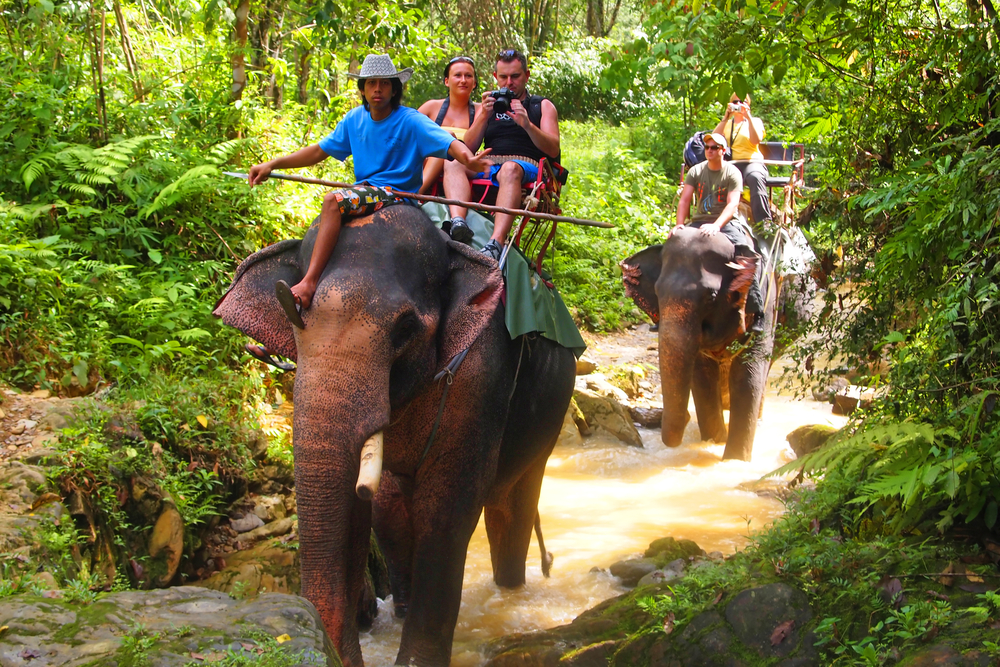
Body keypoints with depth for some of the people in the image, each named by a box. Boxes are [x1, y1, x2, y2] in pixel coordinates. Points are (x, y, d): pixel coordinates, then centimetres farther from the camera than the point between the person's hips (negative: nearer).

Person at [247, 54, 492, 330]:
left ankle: (308, 283, -39)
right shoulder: (355, 119, 13)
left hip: (396, 194, -8)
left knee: (333, 201, -31)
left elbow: (450, 144, -20)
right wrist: (272, 164, 9)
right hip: (364, 191, 8)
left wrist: (468, 159, -44)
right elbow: (319, 151, 18)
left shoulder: (410, 121, -7)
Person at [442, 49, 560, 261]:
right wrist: (484, 116, -2)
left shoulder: (543, 106, 18)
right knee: (453, 163, -25)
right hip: (487, 168, 4)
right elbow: (468, 147, 13)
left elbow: (553, 150, 2)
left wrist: (527, 125, -14)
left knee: (510, 168, -39)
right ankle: (458, 223, -51)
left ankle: (496, 243, -58)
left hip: (527, 168, -4)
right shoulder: (491, 104, 26)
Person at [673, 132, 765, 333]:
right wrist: (680, 224, -21)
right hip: (699, 222, 4)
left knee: (746, 252, -30)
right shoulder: (696, 171, 6)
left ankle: (757, 311, -29)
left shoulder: (732, 173, -6)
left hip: (727, 223, -4)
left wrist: (716, 225, -35)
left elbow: (733, 204, -18)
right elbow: (684, 199, -3)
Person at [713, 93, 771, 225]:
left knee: (755, 178, -40)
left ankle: (765, 223, -46)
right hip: (729, 163, 1)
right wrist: (726, 117, -2)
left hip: (752, 162, -1)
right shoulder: (726, 124, 24)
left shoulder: (755, 121, 19)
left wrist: (748, 116, -6)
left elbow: (756, 140, -3)